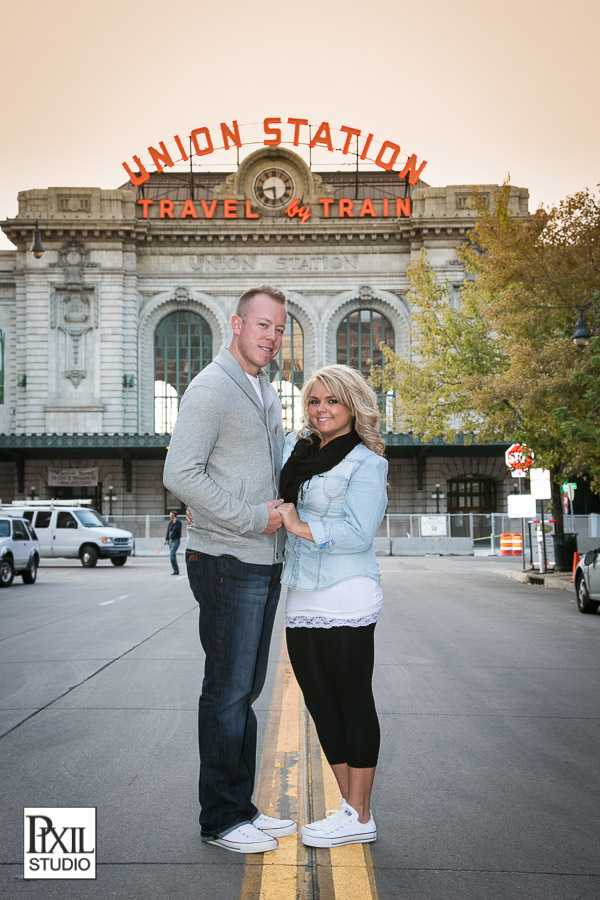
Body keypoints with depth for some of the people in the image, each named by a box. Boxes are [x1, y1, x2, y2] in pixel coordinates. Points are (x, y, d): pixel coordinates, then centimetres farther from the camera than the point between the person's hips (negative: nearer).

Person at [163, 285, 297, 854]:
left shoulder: (265, 392, 17)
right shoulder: (211, 389, -11)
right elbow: (180, 474, -20)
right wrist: (254, 517, -18)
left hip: (264, 562, 9)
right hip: (228, 563, -9)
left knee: (245, 689, 14)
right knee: (228, 692, -2)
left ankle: (240, 807, 25)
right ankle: (220, 820, 10)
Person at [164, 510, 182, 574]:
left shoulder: (178, 522, -11)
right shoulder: (170, 522, 8)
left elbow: (178, 530, -24)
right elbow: (168, 531, 18)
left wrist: (175, 523, -31)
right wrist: (166, 539, 14)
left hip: (176, 540, -7)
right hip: (171, 540, 7)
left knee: (172, 554, -19)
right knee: (172, 555, 7)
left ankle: (176, 570, -17)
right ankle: (176, 570, 14)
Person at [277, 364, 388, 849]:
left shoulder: (366, 463, -6)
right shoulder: (294, 446, 12)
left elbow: (357, 532, -16)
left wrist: (300, 527, -16)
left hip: (346, 599, -7)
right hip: (302, 603, 7)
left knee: (353, 703, 1)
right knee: (320, 703, 11)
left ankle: (360, 816, 10)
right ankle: (349, 805, 23)